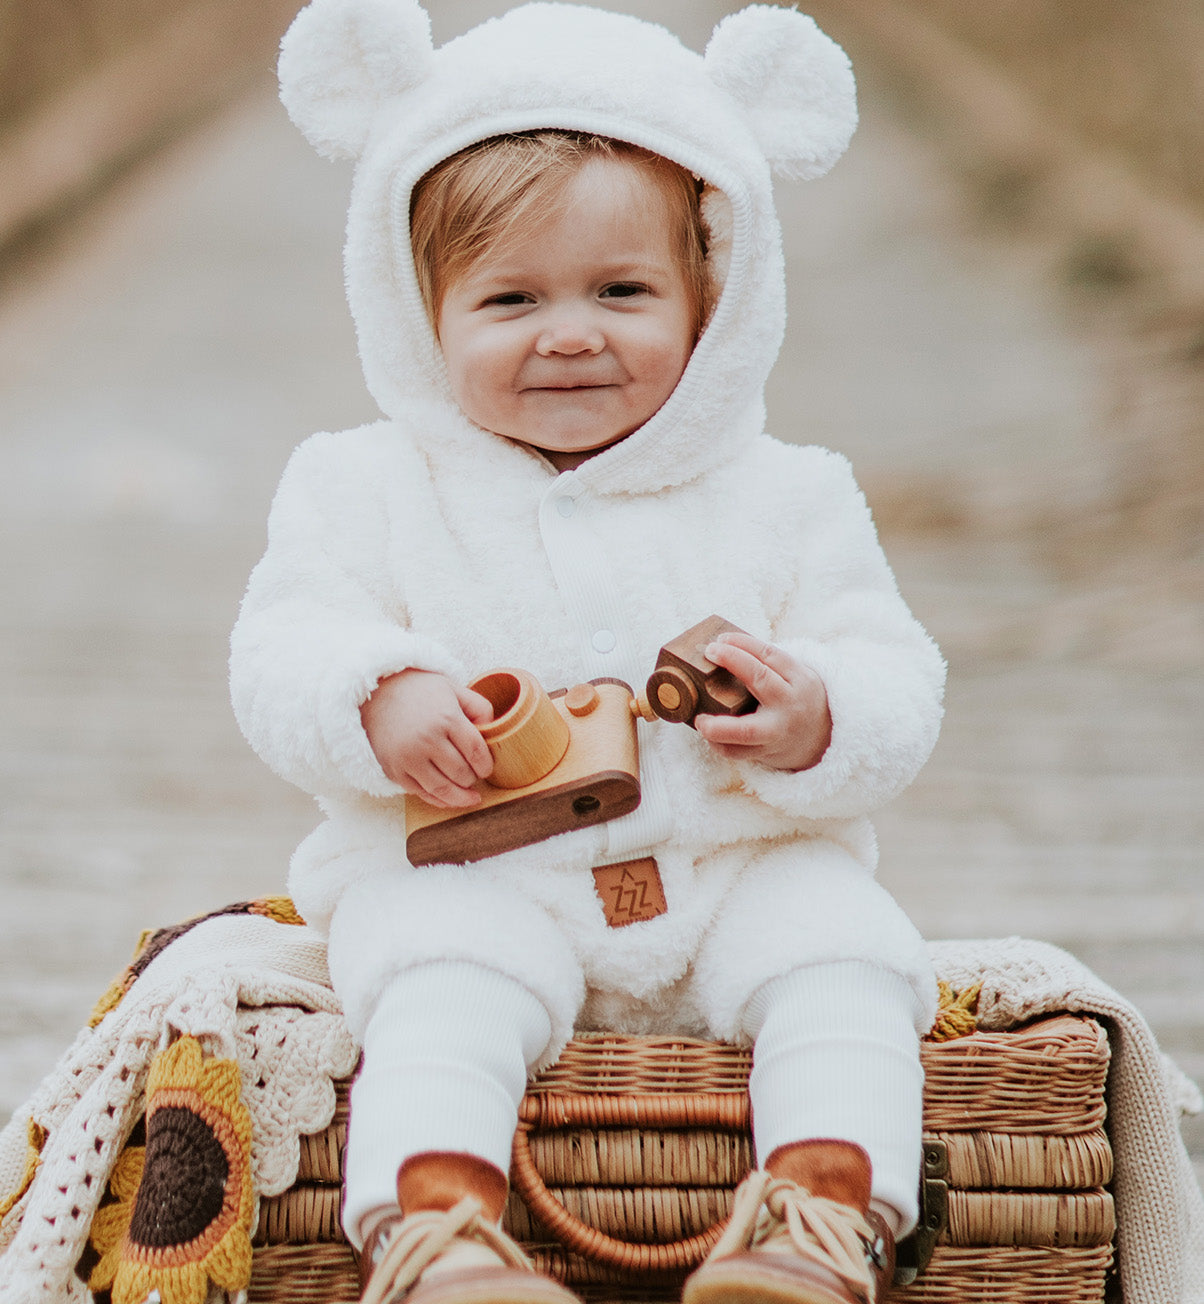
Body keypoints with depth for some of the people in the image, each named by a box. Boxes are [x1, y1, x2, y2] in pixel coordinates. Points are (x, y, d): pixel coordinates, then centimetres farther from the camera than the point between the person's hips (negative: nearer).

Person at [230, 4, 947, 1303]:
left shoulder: (785, 499, 6)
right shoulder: (373, 489, 5)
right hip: (466, 873, -1)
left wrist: (818, 722, -20)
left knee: (842, 952, -25)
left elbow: (897, 684, 4)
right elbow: (279, 655, -1)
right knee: (444, 988, -31)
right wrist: (378, 701, -24)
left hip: (738, 868, 2)